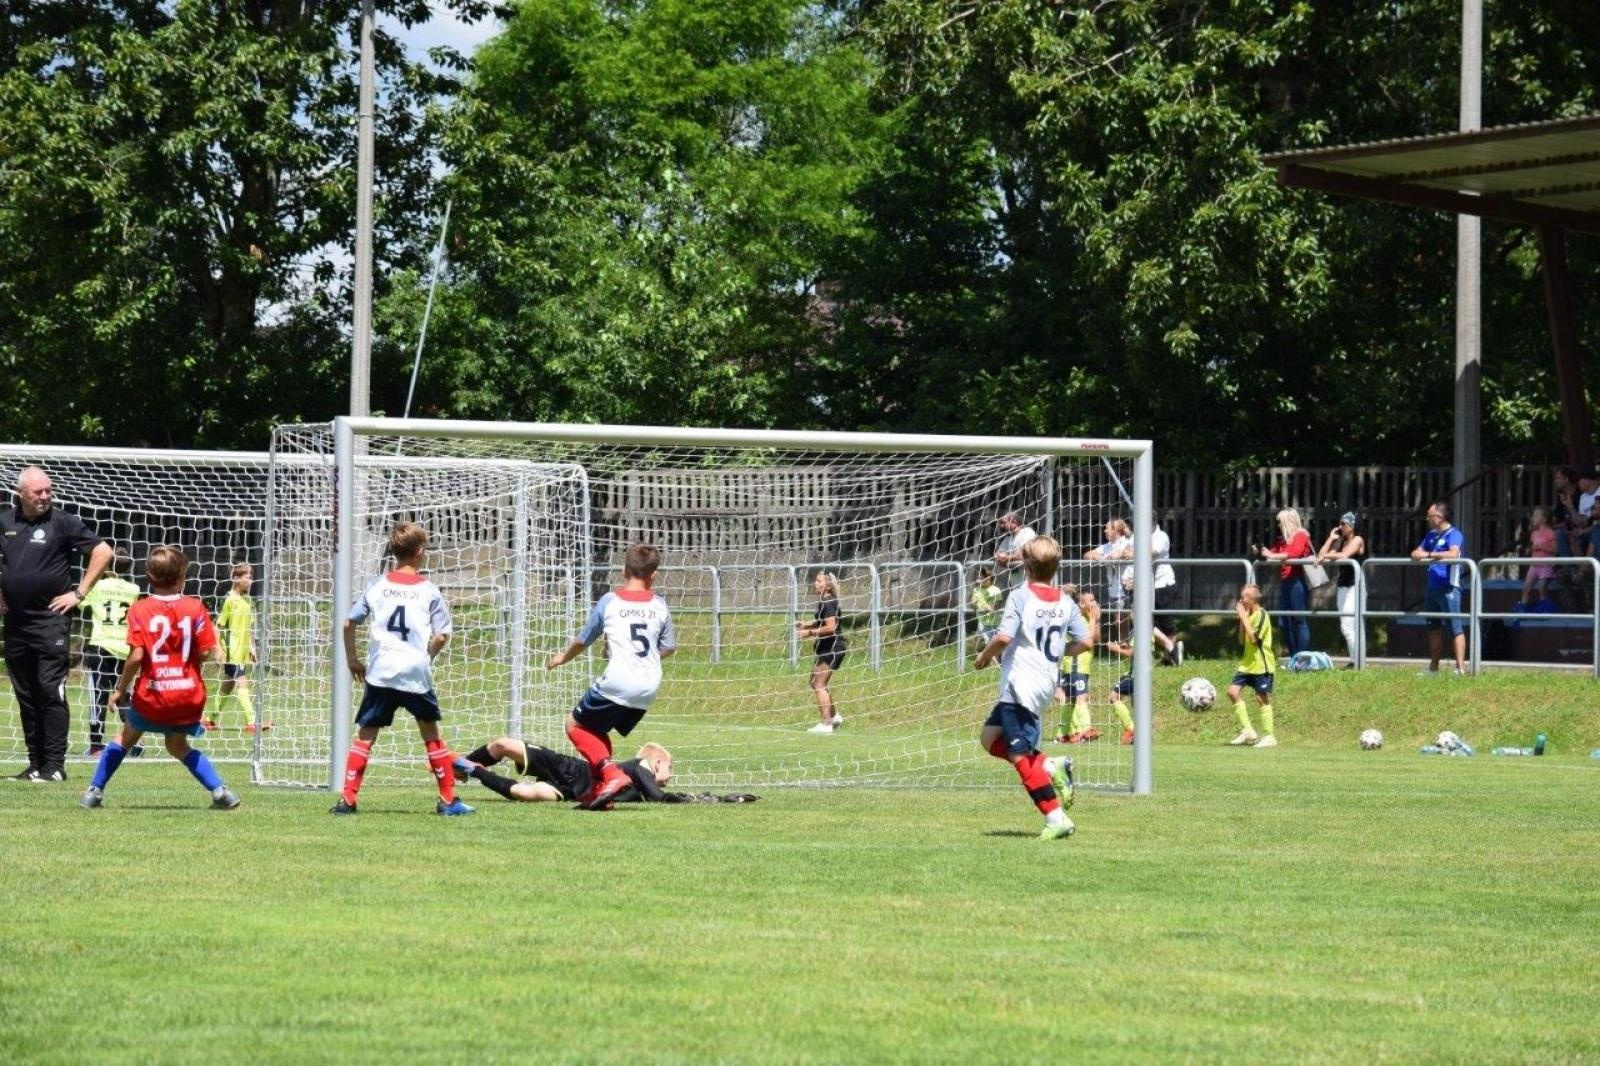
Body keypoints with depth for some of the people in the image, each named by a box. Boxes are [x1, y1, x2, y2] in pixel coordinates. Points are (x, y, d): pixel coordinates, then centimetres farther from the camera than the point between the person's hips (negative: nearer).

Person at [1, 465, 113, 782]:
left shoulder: (63, 522, -4)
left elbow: (103, 552, -5)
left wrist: (79, 593, -6)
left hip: (50, 620, -5)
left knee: (51, 692, -9)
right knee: (25, 695, 8)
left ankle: (55, 765, -8)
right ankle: (35, 764, 14)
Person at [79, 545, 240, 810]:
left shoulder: (139, 610, -8)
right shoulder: (195, 608, -5)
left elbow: (136, 656, -14)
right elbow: (206, 653, -7)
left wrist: (120, 690, -2)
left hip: (152, 694, -2)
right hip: (189, 694, 2)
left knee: (126, 738, 20)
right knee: (178, 746, 21)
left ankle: (95, 790, 23)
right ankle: (219, 790, 7)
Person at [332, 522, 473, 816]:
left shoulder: (376, 586, 6)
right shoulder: (429, 591, 0)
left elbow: (348, 624, 7)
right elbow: (442, 636, -4)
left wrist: (352, 659, 19)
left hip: (380, 673, 1)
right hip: (417, 675, -1)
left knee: (365, 734, 7)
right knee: (431, 733, 14)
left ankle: (348, 799, -2)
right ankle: (448, 800, 14)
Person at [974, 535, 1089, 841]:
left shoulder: (1020, 596, -12)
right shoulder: (1065, 603, 6)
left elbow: (1004, 637, -22)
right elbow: (1085, 641, 3)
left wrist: (985, 655, -3)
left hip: (1020, 686, -8)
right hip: (1046, 683, 8)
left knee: (1020, 756, -5)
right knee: (990, 739, 21)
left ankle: (1056, 818, -10)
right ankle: (1051, 767, 6)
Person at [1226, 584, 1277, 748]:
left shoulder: (1261, 616, -14)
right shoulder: (1249, 615, 11)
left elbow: (1253, 637, -25)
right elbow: (1242, 641, 12)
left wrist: (1244, 616, -20)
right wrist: (1242, 619, 2)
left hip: (1262, 665, -8)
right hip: (1247, 664, 8)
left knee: (1262, 698, -4)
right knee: (1233, 691, -2)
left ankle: (1269, 736, 5)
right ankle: (1247, 731, 4)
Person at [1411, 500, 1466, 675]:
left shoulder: (1453, 534, -9)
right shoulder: (1431, 534, 19)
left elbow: (1453, 554, -26)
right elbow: (1418, 552, 24)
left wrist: (1428, 555, -24)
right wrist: (1417, 554, -2)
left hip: (1449, 588, -9)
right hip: (1432, 588, 9)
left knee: (1455, 628, -11)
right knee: (1434, 628, 15)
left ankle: (1460, 667, -16)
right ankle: (1433, 667, 23)